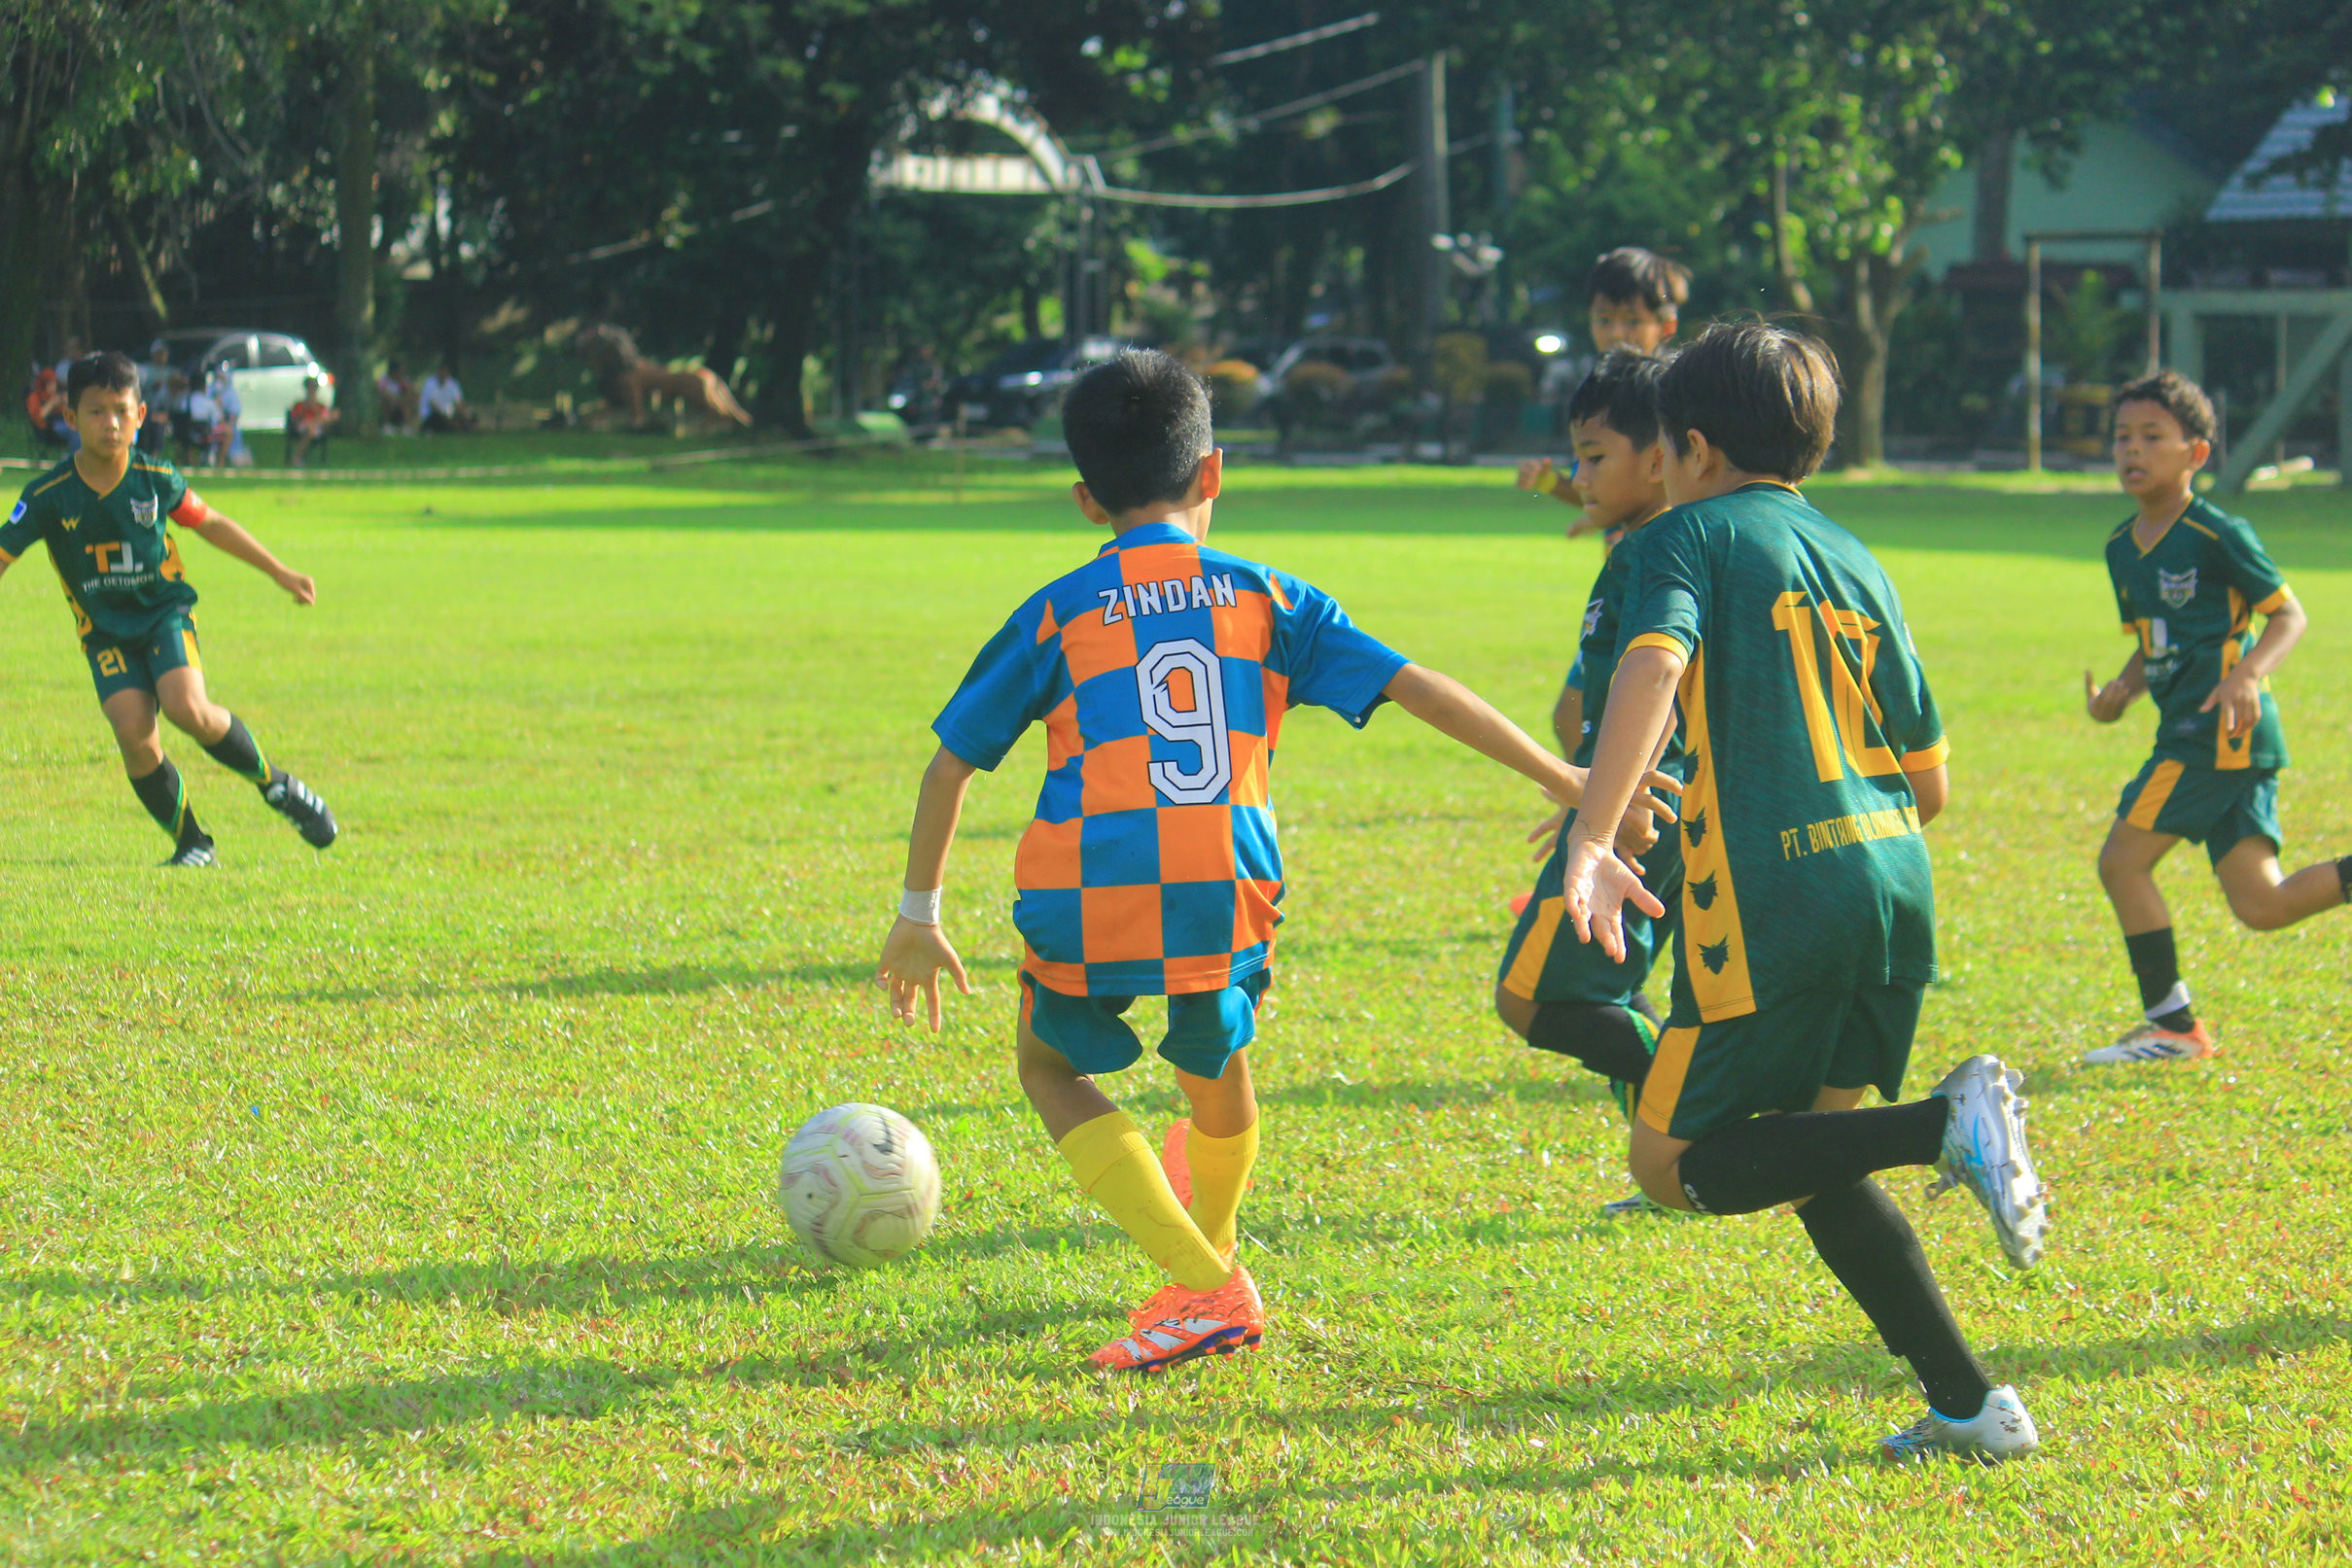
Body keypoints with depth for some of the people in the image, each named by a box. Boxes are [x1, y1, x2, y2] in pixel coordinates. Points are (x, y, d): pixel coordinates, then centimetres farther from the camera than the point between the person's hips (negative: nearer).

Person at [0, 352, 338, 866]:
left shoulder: (157, 479, -7)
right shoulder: (49, 497, -11)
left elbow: (210, 525, 9)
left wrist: (280, 573, 16)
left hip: (166, 613, 0)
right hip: (104, 631, 0)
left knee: (187, 709, -26)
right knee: (134, 733, -19)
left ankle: (276, 785, -2)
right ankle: (191, 843, 1)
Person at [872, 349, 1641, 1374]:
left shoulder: (1057, 616, 8)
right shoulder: (1267, 600, 10)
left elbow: (951, 764, 8)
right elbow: (1414, 688, 6)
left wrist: (919, 916, 18)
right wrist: (1559, 778, 12)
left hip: (1088, 903, -2)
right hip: (1223, 900, 2)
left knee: (1051, 1069, 22)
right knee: (1216, 1065, 30)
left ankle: (1203, 1289, 7)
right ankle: (1213, 1249, 52)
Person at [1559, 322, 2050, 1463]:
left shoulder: (1687, 538, 2)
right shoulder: (1854, 561, 21)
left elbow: (1652, 668, -19)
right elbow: (1933, 784, 21)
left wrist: (1593, 839, -28)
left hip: (1774, 897, -7)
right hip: (1896, 884, 7)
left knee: (1672, 1164, 1)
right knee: (1807, 1157, 20)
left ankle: (1948, 1126, -19)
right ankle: (1967, 1403, 11)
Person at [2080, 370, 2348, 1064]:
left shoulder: (2217, 533, -10)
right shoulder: (2123, 548, 15)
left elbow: (2288, 616, -8)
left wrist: (2247, 676, -25)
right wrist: (2120, 692, 6)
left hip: (2220, 730, -9)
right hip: (2208, 739, 9)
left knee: (2122, 860, -6)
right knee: (2261, 906, 3)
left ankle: (2172, 1024, 1)